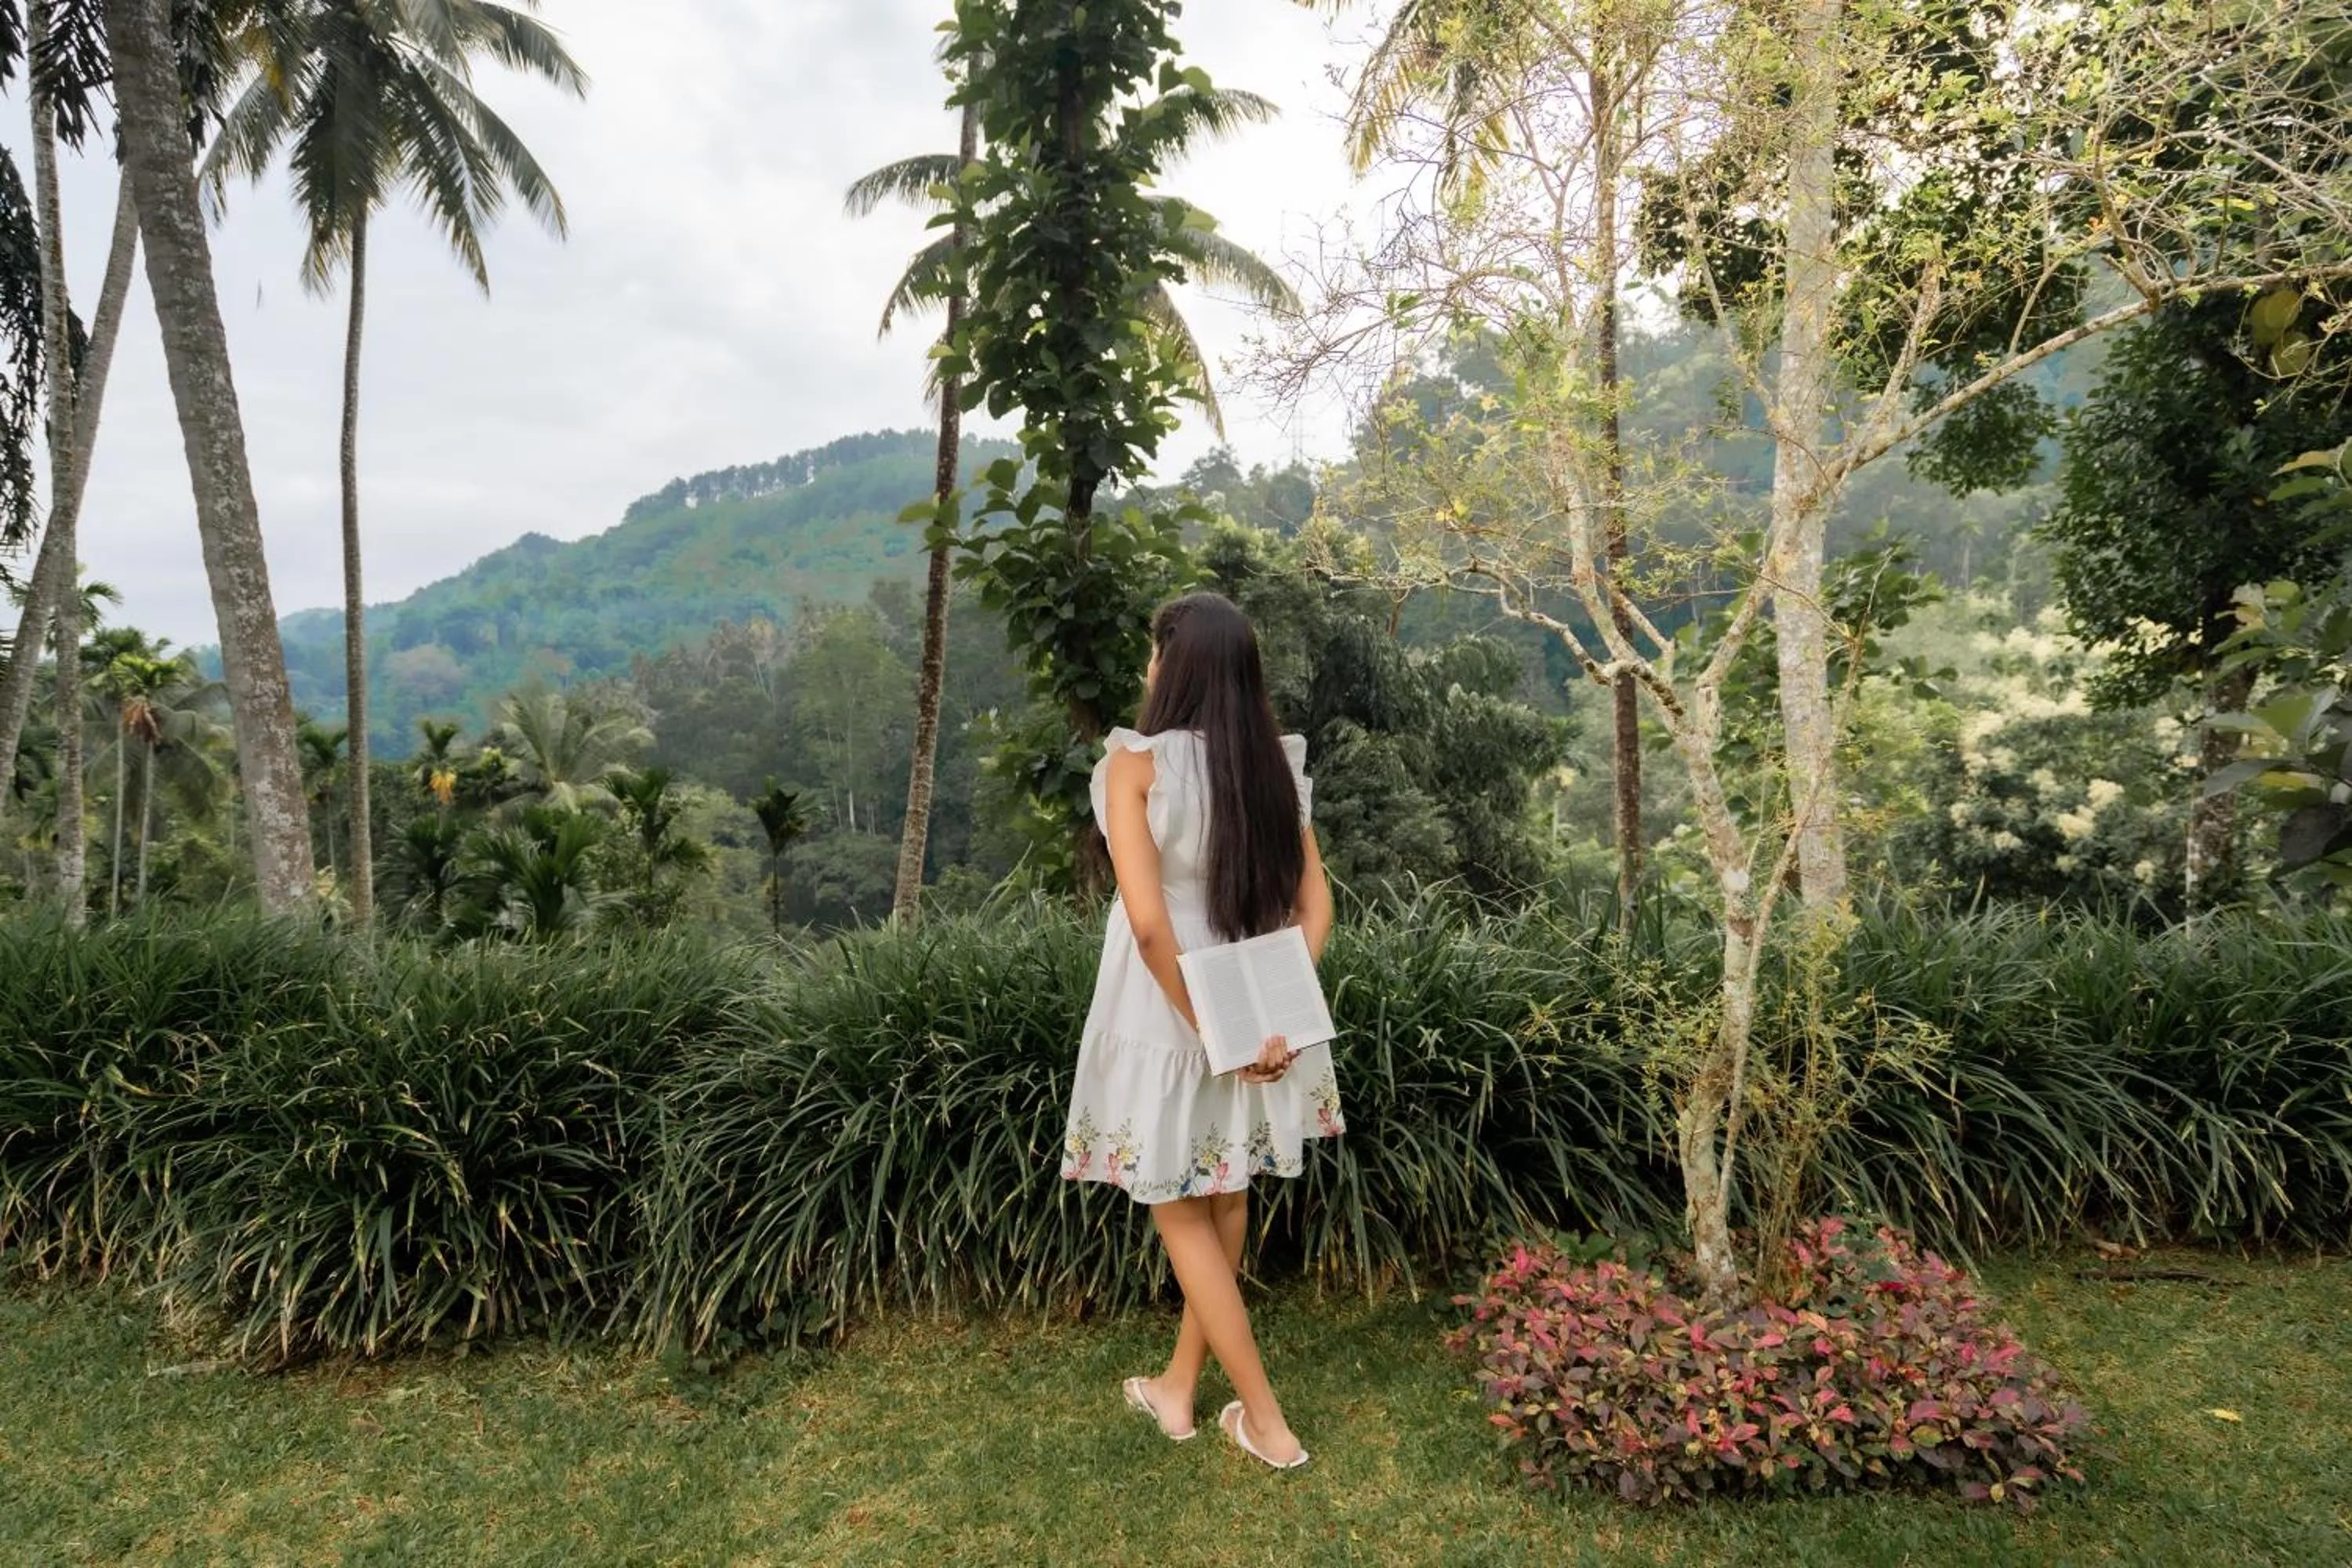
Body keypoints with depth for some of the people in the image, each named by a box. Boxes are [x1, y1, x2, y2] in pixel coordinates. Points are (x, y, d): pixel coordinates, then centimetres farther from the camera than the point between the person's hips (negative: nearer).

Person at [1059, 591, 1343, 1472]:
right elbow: (1315, 904, -3)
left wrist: (1206, 1029, -16)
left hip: (1168, 1016, -5)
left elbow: (1149, 922, -24)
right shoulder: (1274, 765, -1)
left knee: (1181, 1214, 12)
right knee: (1223, 1200, 20)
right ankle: (1179, 1387, 37)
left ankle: (1266, 1423, 20)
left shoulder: (1136, 764, -17)